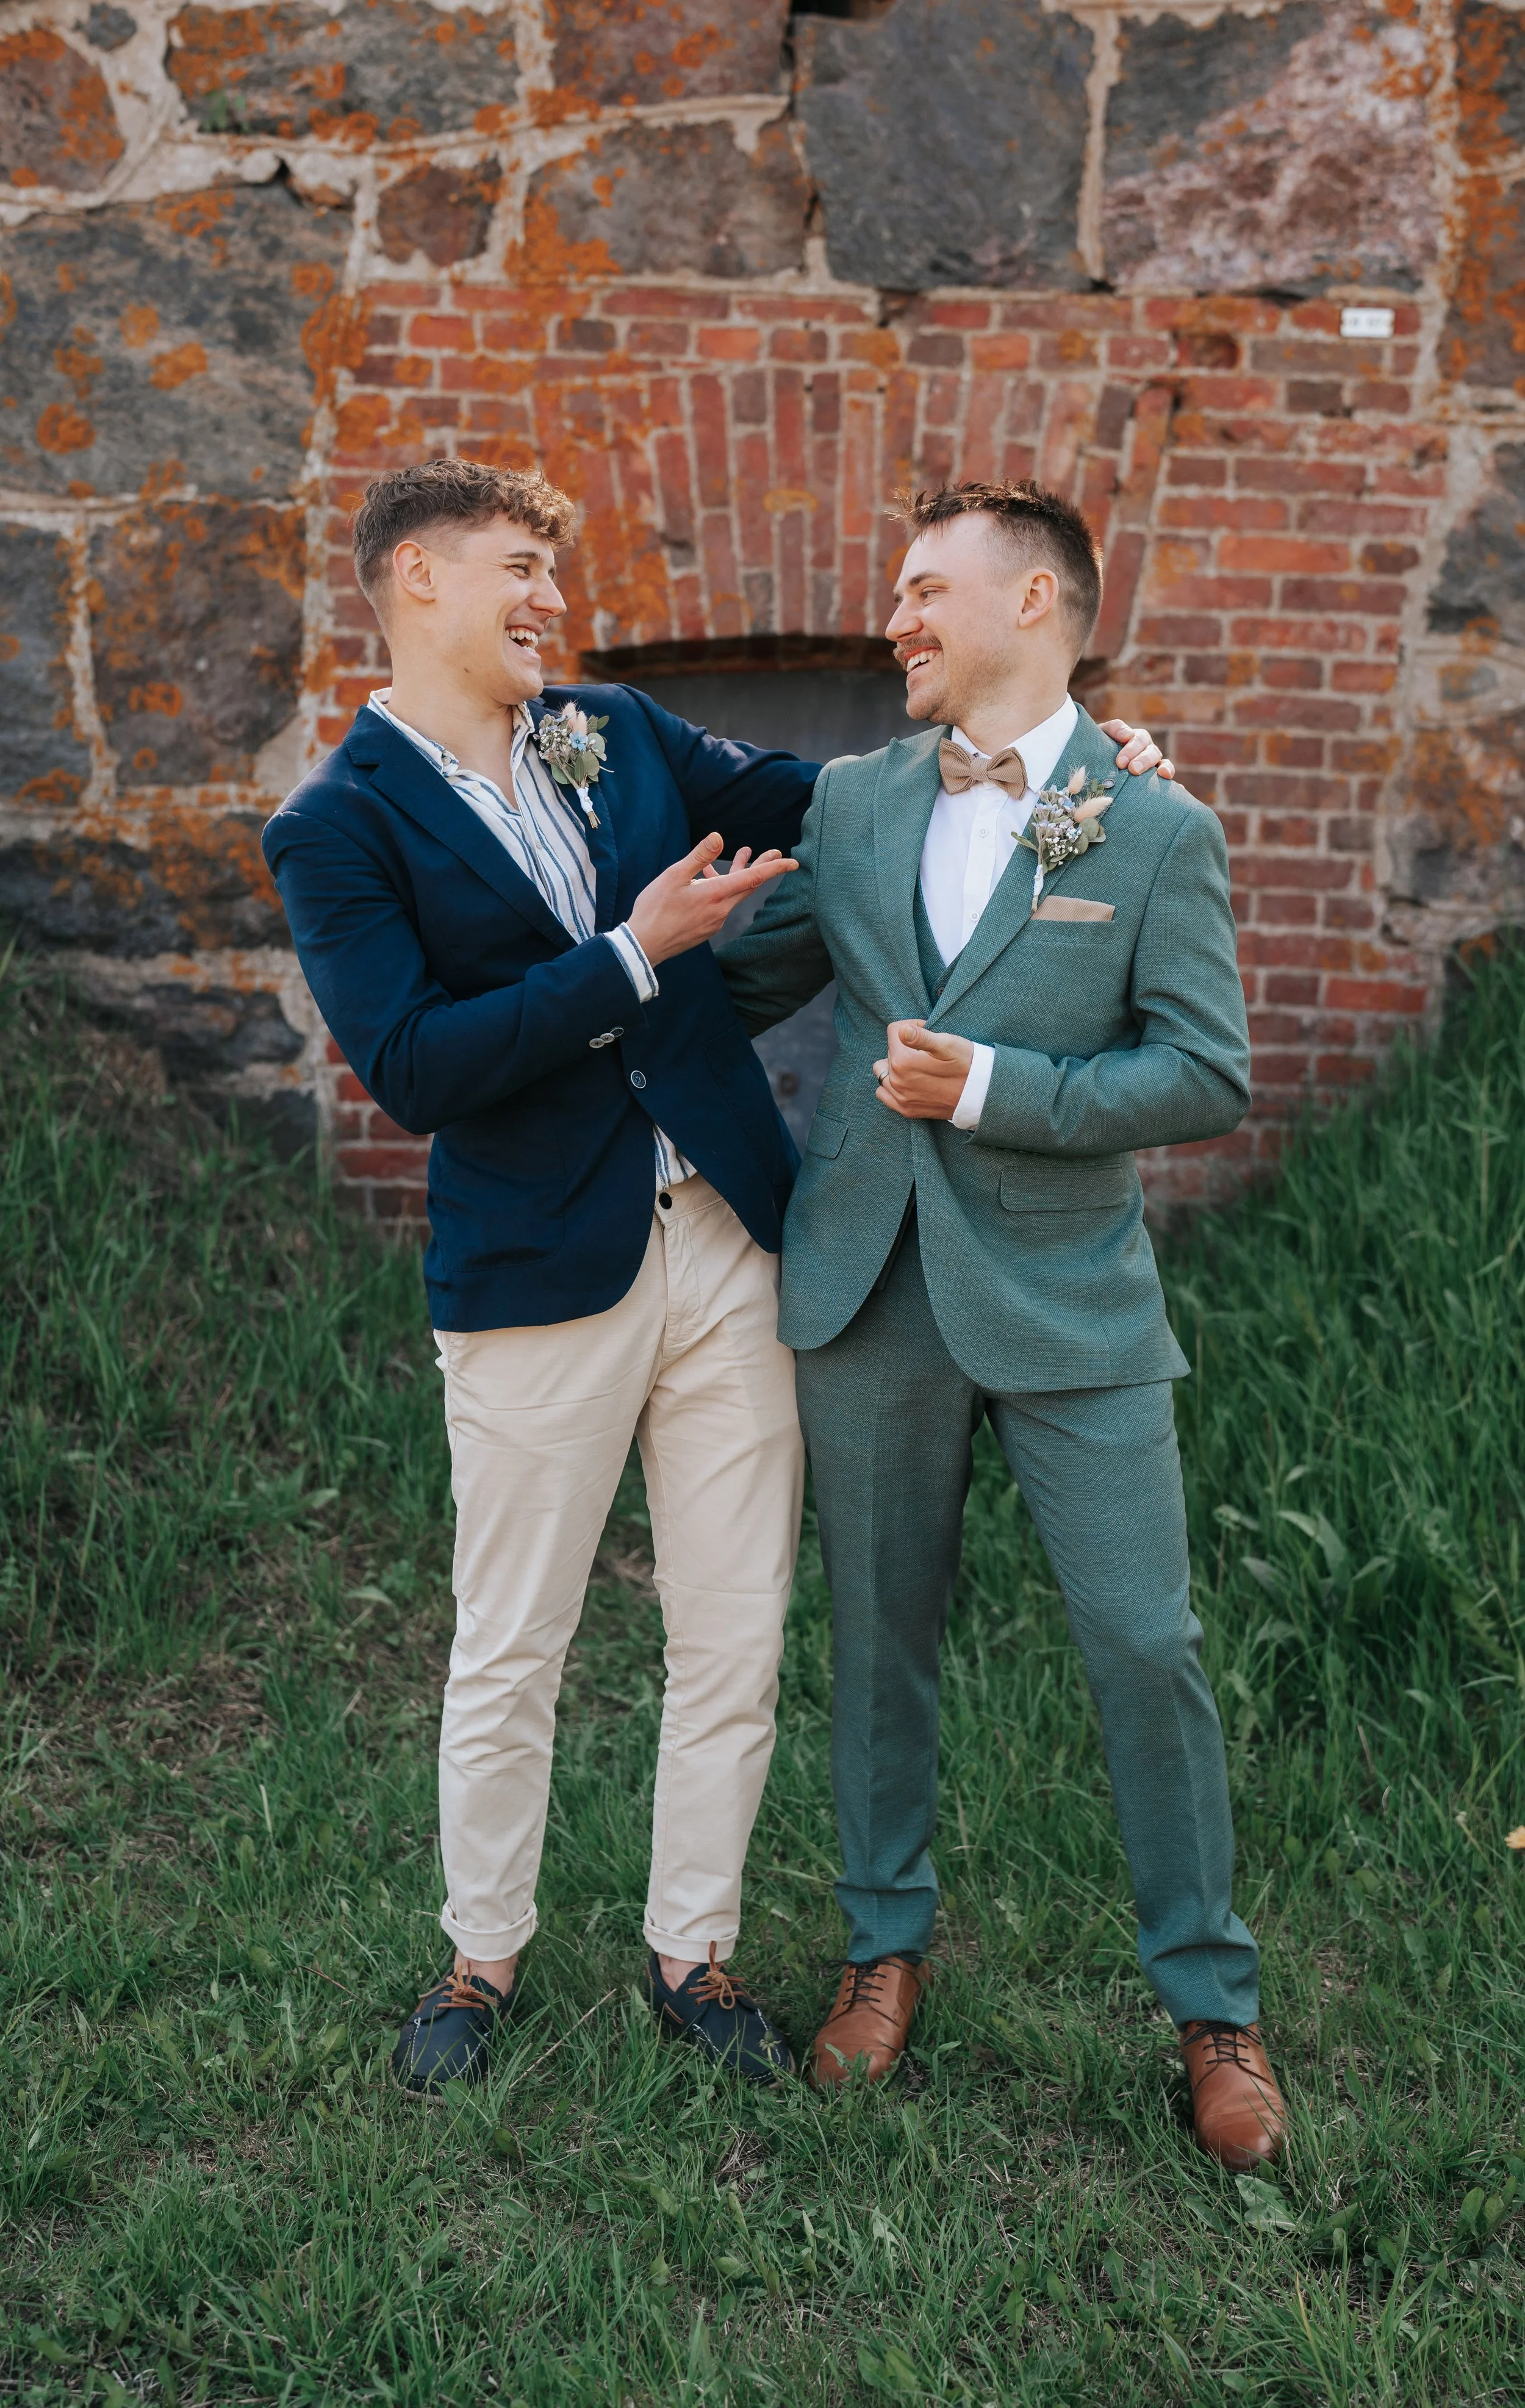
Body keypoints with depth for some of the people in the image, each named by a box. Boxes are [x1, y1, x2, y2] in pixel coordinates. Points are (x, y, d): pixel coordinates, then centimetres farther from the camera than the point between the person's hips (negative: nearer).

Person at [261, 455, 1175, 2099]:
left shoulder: (618, 732, 10)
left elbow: (813, 796, 20)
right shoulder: (339, 827, -6)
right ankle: (481, 1962, 32)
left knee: (733, 1648, 11)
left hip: (726, 1250, 5)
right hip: (539, 1277, -4)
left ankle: (692, 1954, 29)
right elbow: (411, 1068, -16)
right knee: (508, 1657, 10)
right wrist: (635, 956, -17)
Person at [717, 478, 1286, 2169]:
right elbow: (742, 989, 16)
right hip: (867, 1286, 3)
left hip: (1063, 1299, -3)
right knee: (880, 1635, 13)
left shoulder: (1157, 832, -4)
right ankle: (886, 1946, 33)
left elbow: (1210, 1075, -9)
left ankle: (1211, 2003, 17)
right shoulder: (849, 804, 7)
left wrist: (994, 1087, -17)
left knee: (1145, 1645, -1)